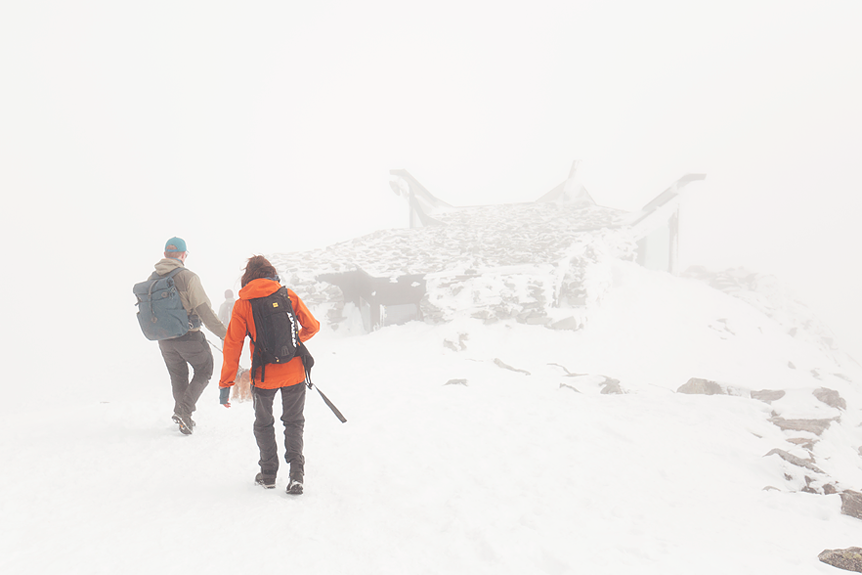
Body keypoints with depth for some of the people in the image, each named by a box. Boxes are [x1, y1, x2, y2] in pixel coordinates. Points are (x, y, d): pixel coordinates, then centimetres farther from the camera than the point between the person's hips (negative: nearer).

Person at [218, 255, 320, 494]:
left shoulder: (242, 304, -3)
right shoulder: (288, 295, 0)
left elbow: (232, 346, -5)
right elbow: (312, 326, 7)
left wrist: (225, 384, 1)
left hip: (264, 376, -1)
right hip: (294, 372, 1)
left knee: (264, 424, 20)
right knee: (294, 422, 17)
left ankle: (268, 474, 26)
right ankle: (296, 473, 6)